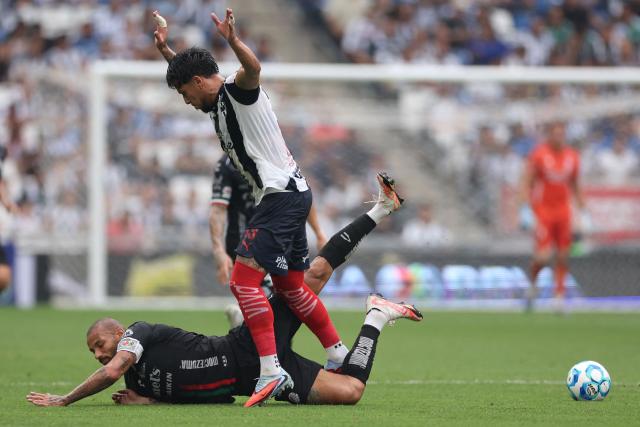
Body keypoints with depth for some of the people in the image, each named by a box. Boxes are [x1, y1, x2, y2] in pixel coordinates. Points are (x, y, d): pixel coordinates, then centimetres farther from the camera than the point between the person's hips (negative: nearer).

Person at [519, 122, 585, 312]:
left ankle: (559, 296, 6)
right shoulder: (538, 154, -7)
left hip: (563, 209, 4)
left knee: (563, 256, -1)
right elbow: (526, 183, -5)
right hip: (542, 209, -4)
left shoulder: (572, 157, 6)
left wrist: (583, 210, 14)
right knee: (543, 256, -12)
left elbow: (576, 187, 17)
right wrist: (526, 208, -13)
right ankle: (532, 285, 17)